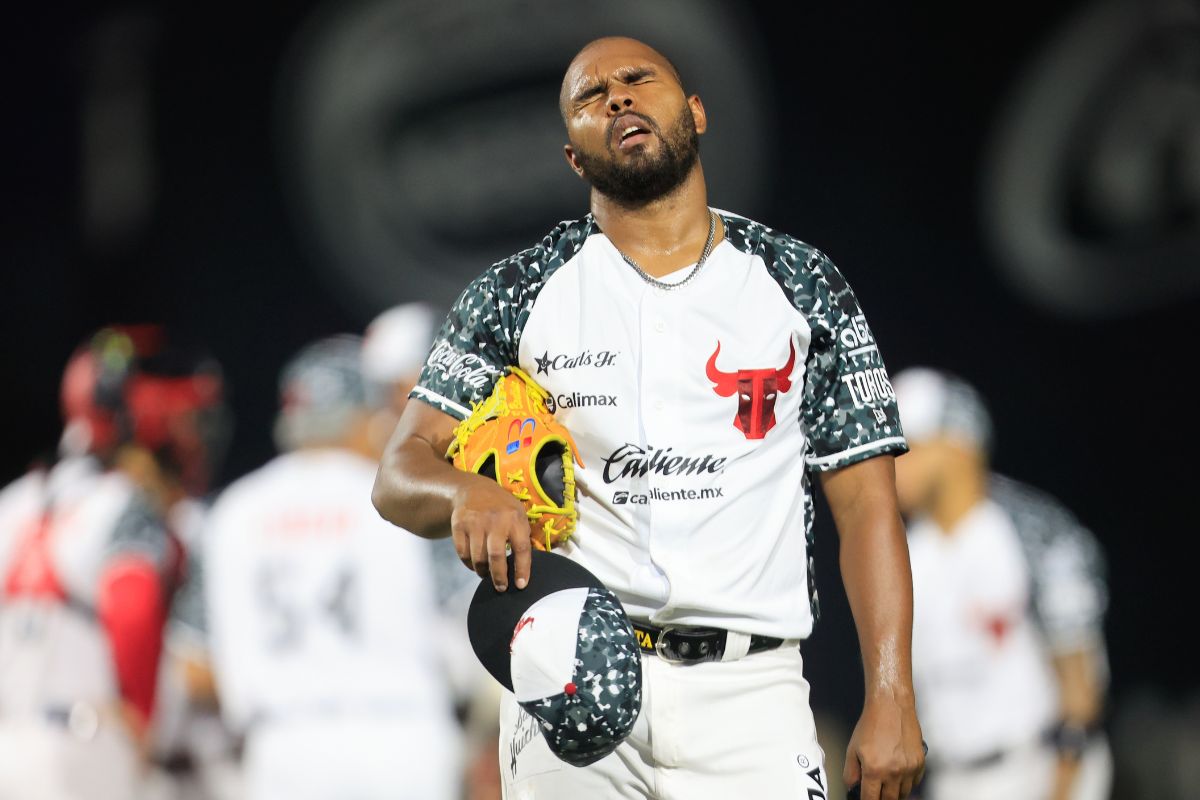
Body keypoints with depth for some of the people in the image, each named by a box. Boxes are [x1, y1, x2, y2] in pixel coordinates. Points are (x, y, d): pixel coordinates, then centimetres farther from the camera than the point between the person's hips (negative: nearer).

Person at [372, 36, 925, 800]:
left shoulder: (803, 285, 9)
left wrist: (891, 702, -6)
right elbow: (400, 476, 5)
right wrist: (465, 494, -20)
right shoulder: (517, 294, 9)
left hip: (748, 686, 0)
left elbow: (866, 506, 5)